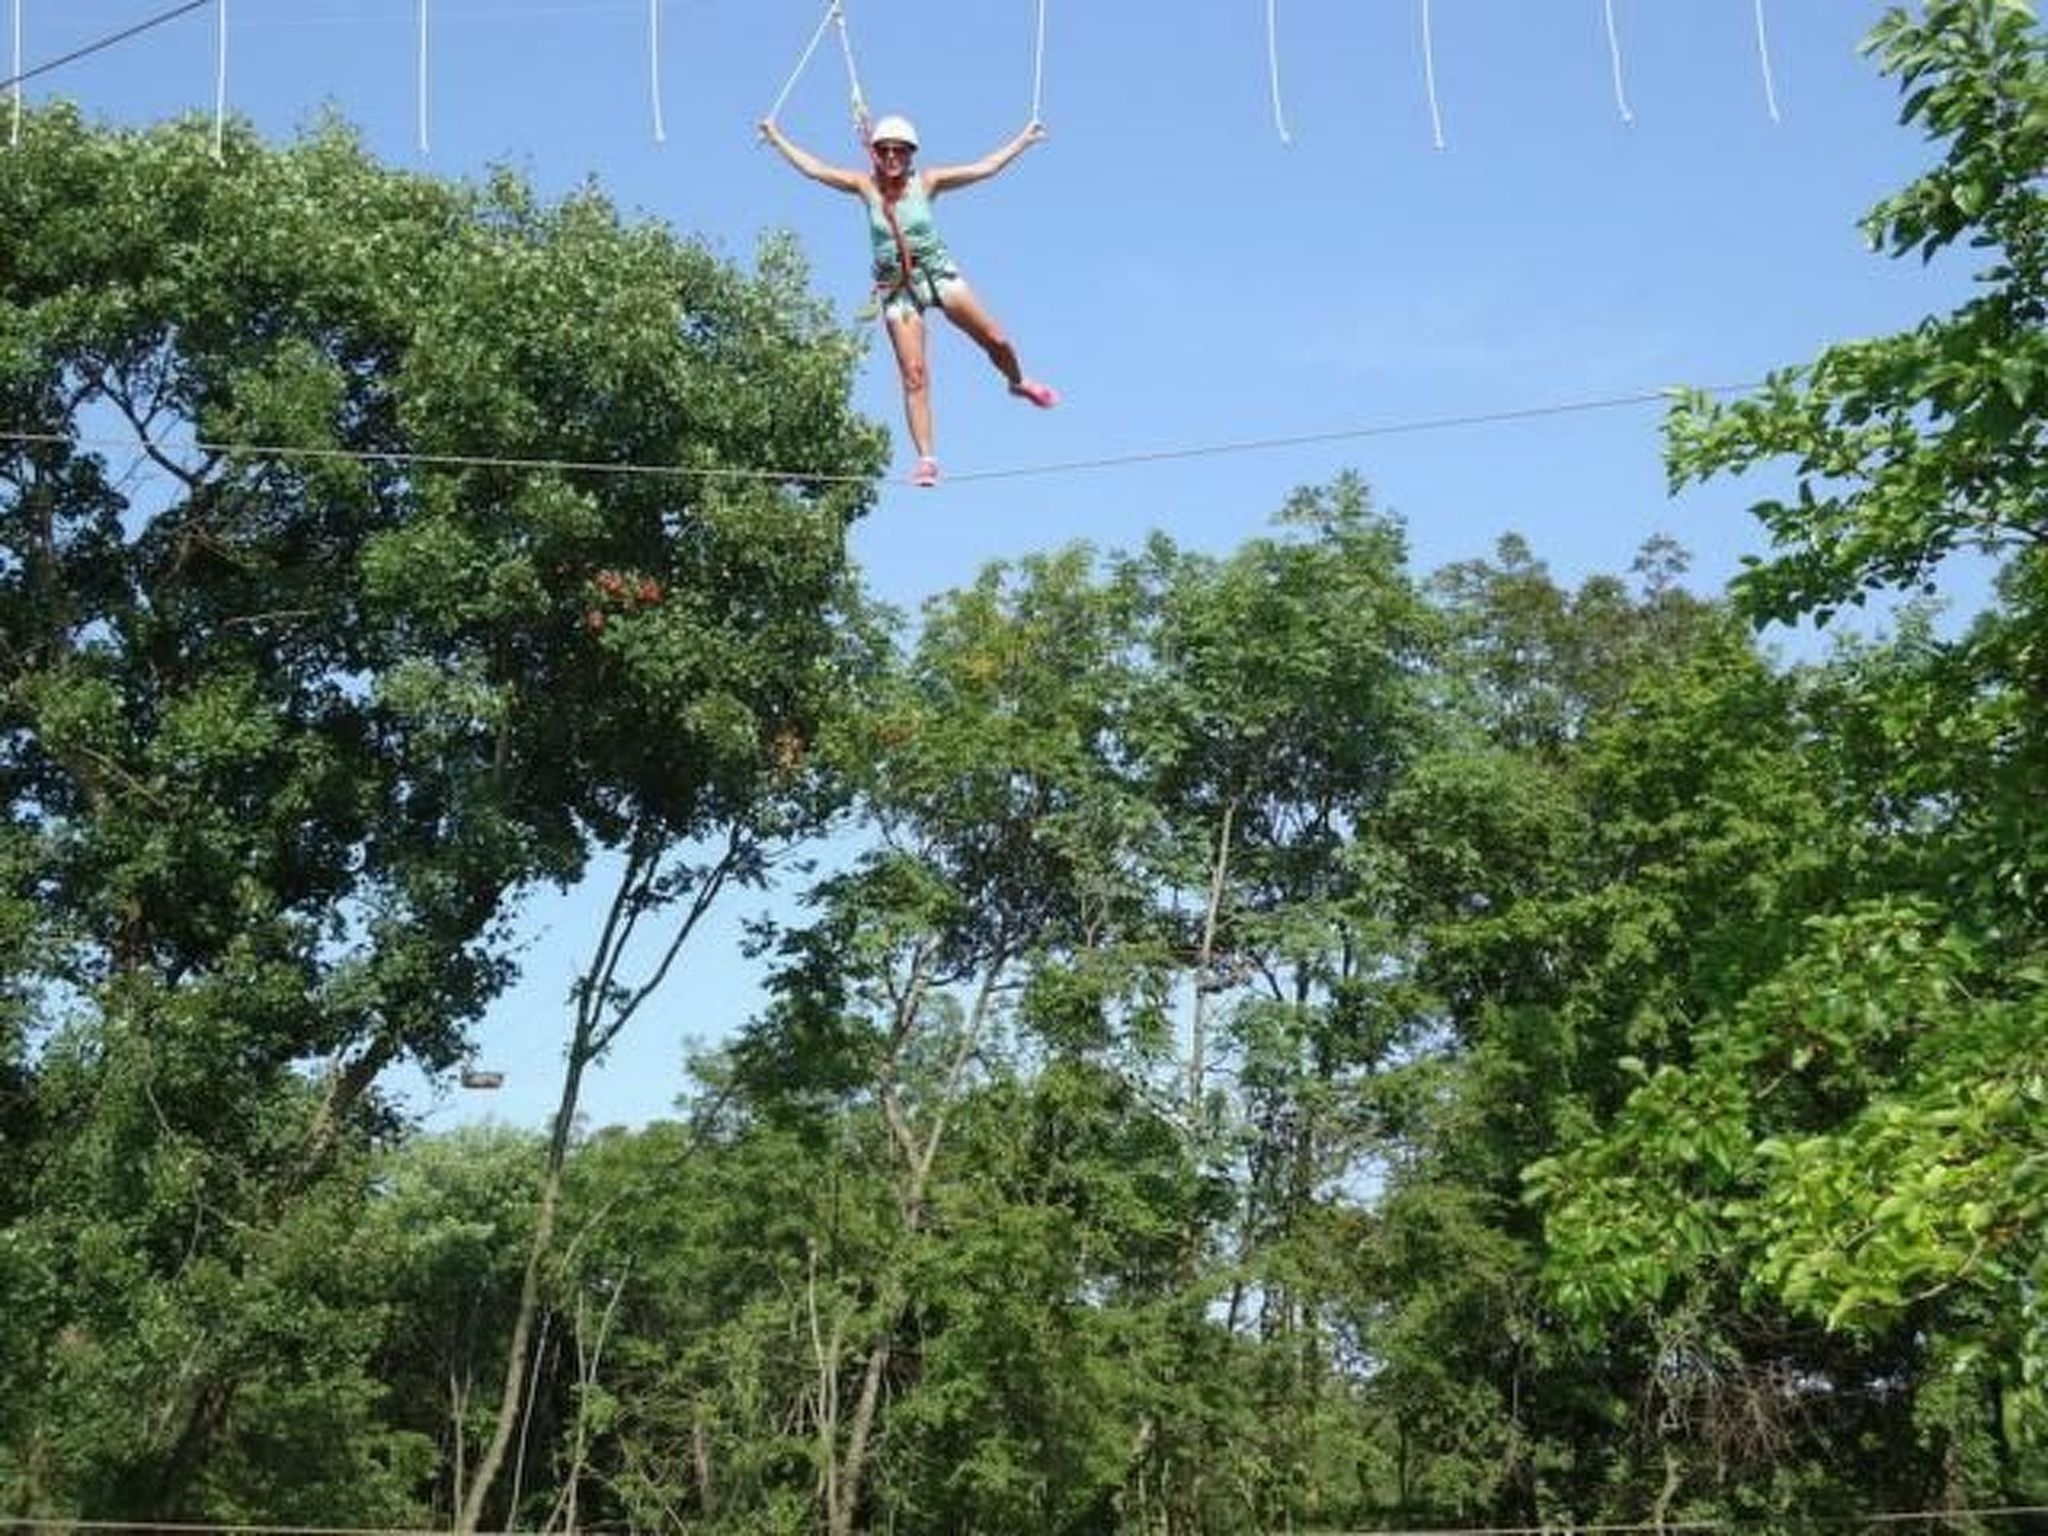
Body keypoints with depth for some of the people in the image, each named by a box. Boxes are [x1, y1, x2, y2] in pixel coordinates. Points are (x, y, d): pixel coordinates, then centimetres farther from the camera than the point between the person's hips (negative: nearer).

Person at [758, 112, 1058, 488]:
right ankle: (926, 459, -7)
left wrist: (1023, 140, -2)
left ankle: (1019, 383, 30)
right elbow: (813, 168, 0)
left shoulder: (926, 182, -4)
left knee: (995, 340, -3)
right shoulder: (866, 185, -3)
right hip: (895, 284, 0)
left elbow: (984, 168, -2)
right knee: (914, 374, -7)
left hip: (936, 270, 1)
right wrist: (777, 137, 3)